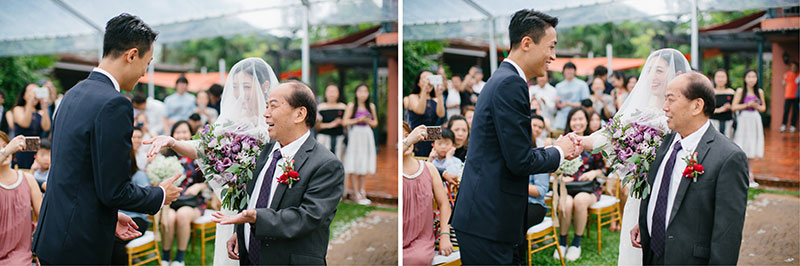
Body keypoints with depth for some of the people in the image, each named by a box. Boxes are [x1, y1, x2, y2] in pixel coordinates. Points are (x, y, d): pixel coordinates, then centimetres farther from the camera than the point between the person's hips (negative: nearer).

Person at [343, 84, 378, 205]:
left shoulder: (371, 106, 6)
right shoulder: (352, 106, -4)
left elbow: (375, 123, 10)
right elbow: (345, 122, -7)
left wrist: (367, 121, -9)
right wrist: (357, 120, -18)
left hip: (366, 136, 4)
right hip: (354, 136, -4)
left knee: (364, 166, 8)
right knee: (354, 168, -3)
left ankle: (362, 193, 16)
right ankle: (357, 195, 1)